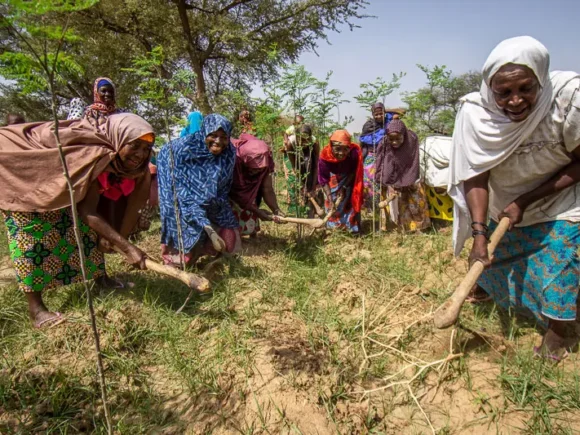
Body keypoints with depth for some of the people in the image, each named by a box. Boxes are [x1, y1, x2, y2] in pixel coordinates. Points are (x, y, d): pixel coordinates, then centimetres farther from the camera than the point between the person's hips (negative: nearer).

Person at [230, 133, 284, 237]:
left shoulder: (263, 162, -26)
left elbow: (267, 189, -20)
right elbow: (235, 194, -29)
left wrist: (276, 210, -36)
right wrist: (257, 211, -30)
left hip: (247, 189, 4)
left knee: (249, 223, 4)